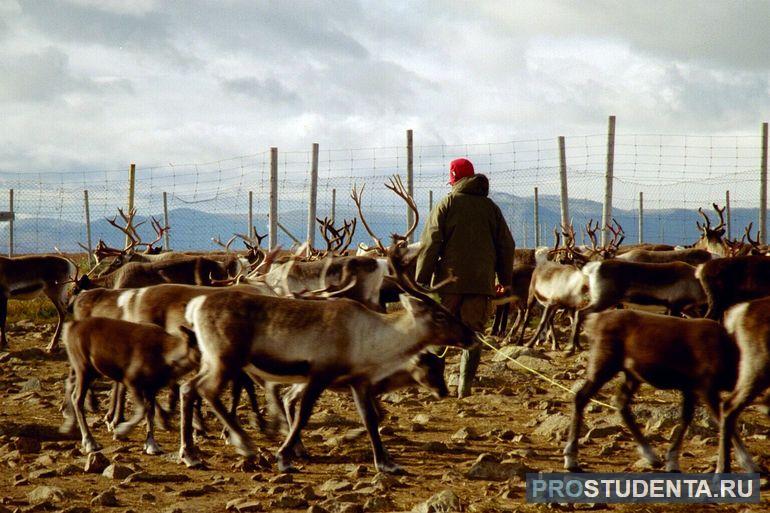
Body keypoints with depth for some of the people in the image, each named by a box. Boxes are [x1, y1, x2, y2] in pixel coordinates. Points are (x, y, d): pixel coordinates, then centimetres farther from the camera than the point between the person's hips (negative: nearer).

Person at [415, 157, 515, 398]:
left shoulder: (446, 204, 0)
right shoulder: (490, 207, 12)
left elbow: (430, 245, -6)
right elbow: (506, 245, 15)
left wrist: (420, 282, -4)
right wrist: (505, 279, 25)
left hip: (449, 280, -2)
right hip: (481, 283, 2)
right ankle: (465, 386, -4)